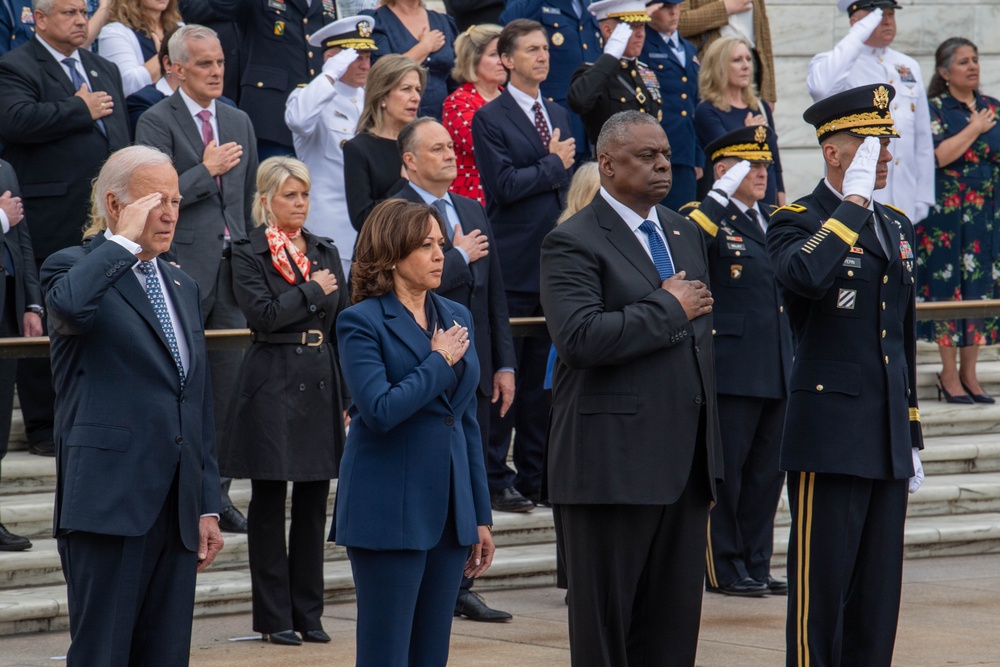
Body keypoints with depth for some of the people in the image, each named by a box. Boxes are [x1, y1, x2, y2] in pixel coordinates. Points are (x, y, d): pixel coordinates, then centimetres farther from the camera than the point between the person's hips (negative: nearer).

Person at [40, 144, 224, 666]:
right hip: (110, 504, -7)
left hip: (176, 511, 7)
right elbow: (71, 306, -29)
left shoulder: (183, 288, 21)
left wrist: (208, 504, 15)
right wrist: (124, 239, -15)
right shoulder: (75, 268, -1)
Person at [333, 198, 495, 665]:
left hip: (447, 509, 6)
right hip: (390, 511, -6)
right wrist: (439, 361, -9)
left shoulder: (457, 318, 13)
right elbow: (380, 411, -20)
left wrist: (480, 515, 15)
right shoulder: (362, 322, -7)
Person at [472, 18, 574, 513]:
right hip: (512, 266, -6)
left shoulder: (559, 116, 17)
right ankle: (494, 479, 2)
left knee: (543, 376, 9)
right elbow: (503, 185, -16)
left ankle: (534, 476, 15)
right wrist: (552, 164, -7)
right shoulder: (489, 119, -6)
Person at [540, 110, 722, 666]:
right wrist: (669, 309, -14)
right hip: (614, 465, -7)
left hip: (685, 463, 7)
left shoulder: (686, 234, 16)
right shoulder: (574, 243, -8)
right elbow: (581, 337, -24)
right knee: (603, 621, 1)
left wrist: (711, 454, 18)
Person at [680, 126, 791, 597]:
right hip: (731, 373, -7)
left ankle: (756, 565, 19)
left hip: (776, 374, 7)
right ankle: (724, 570, 7)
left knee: (767, 473, 11)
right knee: (724, 472, 0)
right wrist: (717, 198, -33)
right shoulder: (707, 218, -6)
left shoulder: (772, 220, 17)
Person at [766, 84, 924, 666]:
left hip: (888, 443, 7)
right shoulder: (798, 222, -6)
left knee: (879, 597, 9)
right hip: (831, 438, -7)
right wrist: (853, 200, -22)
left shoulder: (896, 225, 16)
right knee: (821, 592, -3)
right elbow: (805, 275, -32)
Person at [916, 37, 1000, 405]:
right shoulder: (934, 109, -5)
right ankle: (949, 373, 4)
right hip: (947, 213, -5)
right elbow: (938, 155, -18)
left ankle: (969, 372, 12)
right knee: (949, 287, -3)